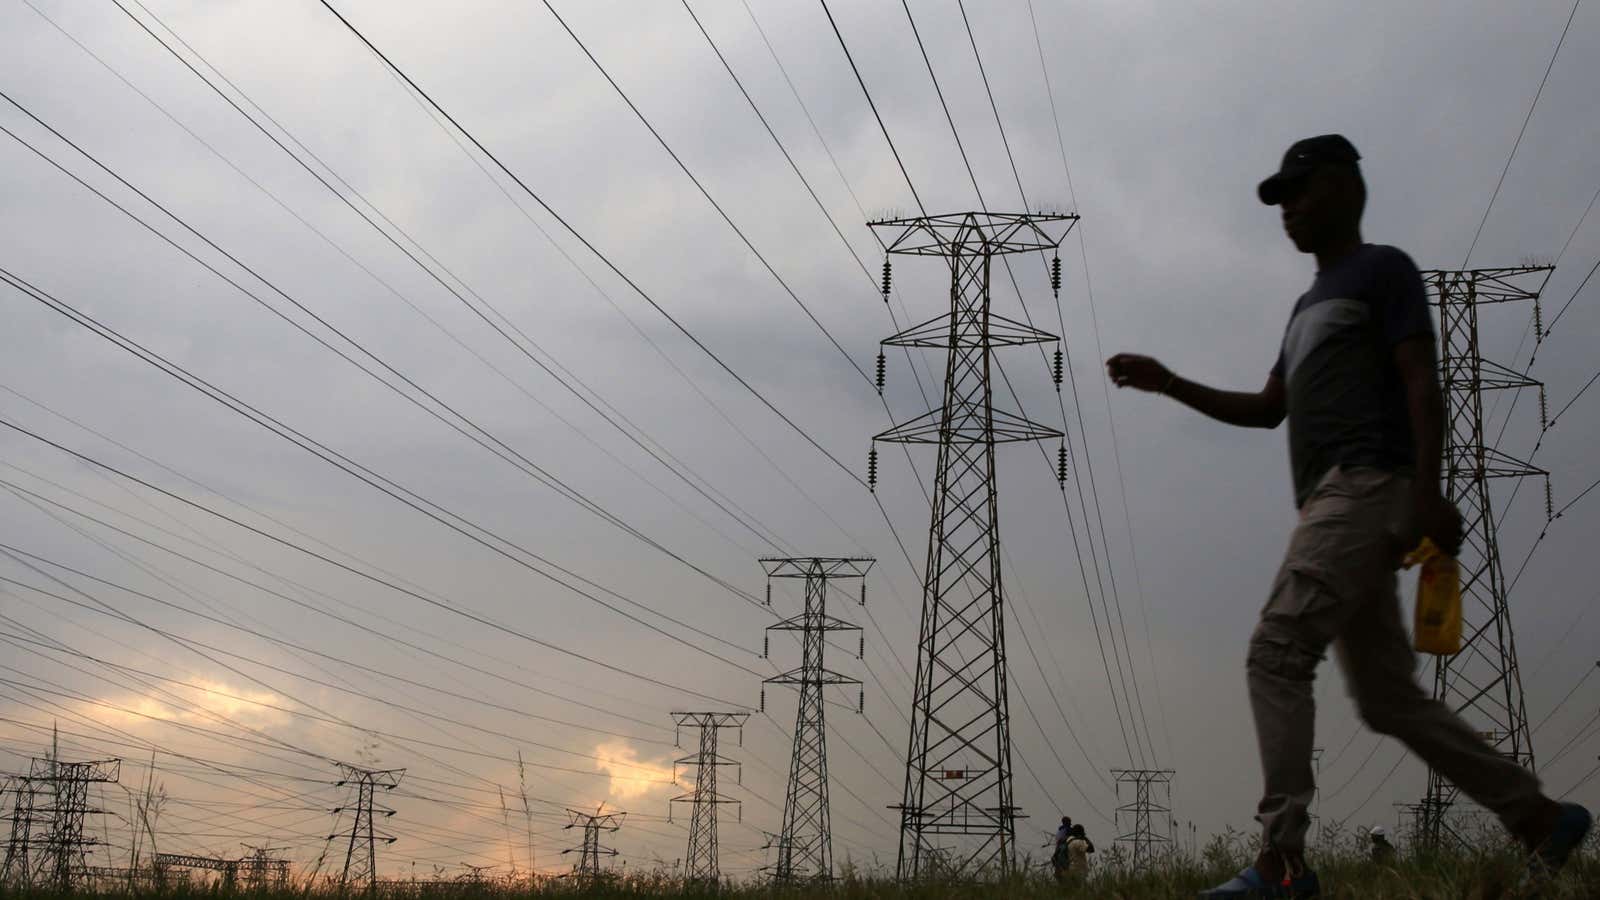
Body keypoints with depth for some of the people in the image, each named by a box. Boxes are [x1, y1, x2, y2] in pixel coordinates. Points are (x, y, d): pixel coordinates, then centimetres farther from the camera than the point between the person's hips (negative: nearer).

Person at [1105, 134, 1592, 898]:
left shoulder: (1382, 269, 2)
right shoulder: (1311, 302, 28)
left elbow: (1421, 383, -9)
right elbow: (1267, 408, 30)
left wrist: (1427, 491, -21)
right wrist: (1168, 384, 19)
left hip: (1368, 489, -9)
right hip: (1330, 505, 9)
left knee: (1277, 650, -19)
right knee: (1387, 698, 7)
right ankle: (1540, 817, 12)